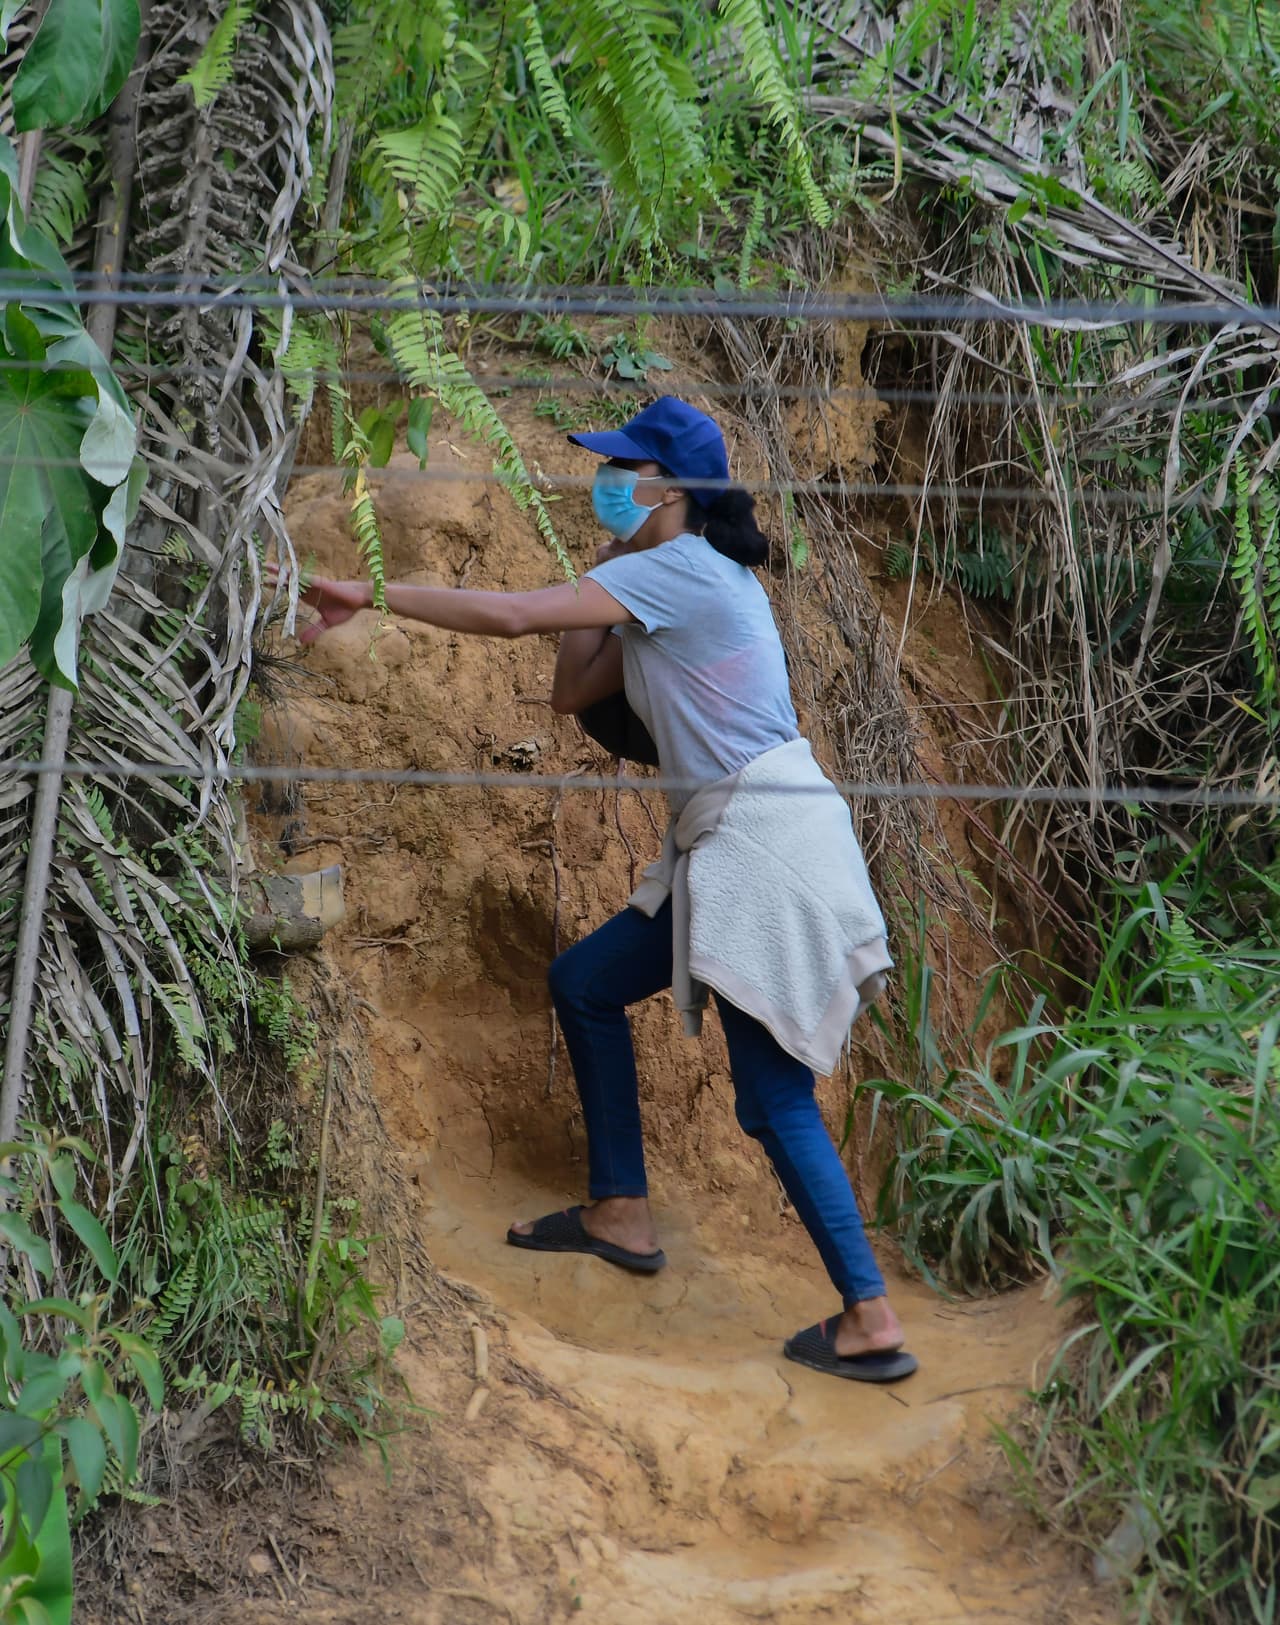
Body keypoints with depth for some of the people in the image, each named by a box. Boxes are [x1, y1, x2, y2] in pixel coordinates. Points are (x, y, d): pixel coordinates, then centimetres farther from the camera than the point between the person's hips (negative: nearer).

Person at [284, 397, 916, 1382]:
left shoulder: (676, 568, -12)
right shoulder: (663, 585, 17)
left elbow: (511, 615, -20)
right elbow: (573, 692, 17)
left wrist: (370, 594, -14)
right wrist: (611, 562, 13)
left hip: (769, 845, -10)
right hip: (728, 848, 10)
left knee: (775, 1096, -8)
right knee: (585, 983, 18)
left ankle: (872, 1321, -4)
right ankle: (622, 1216, 25)